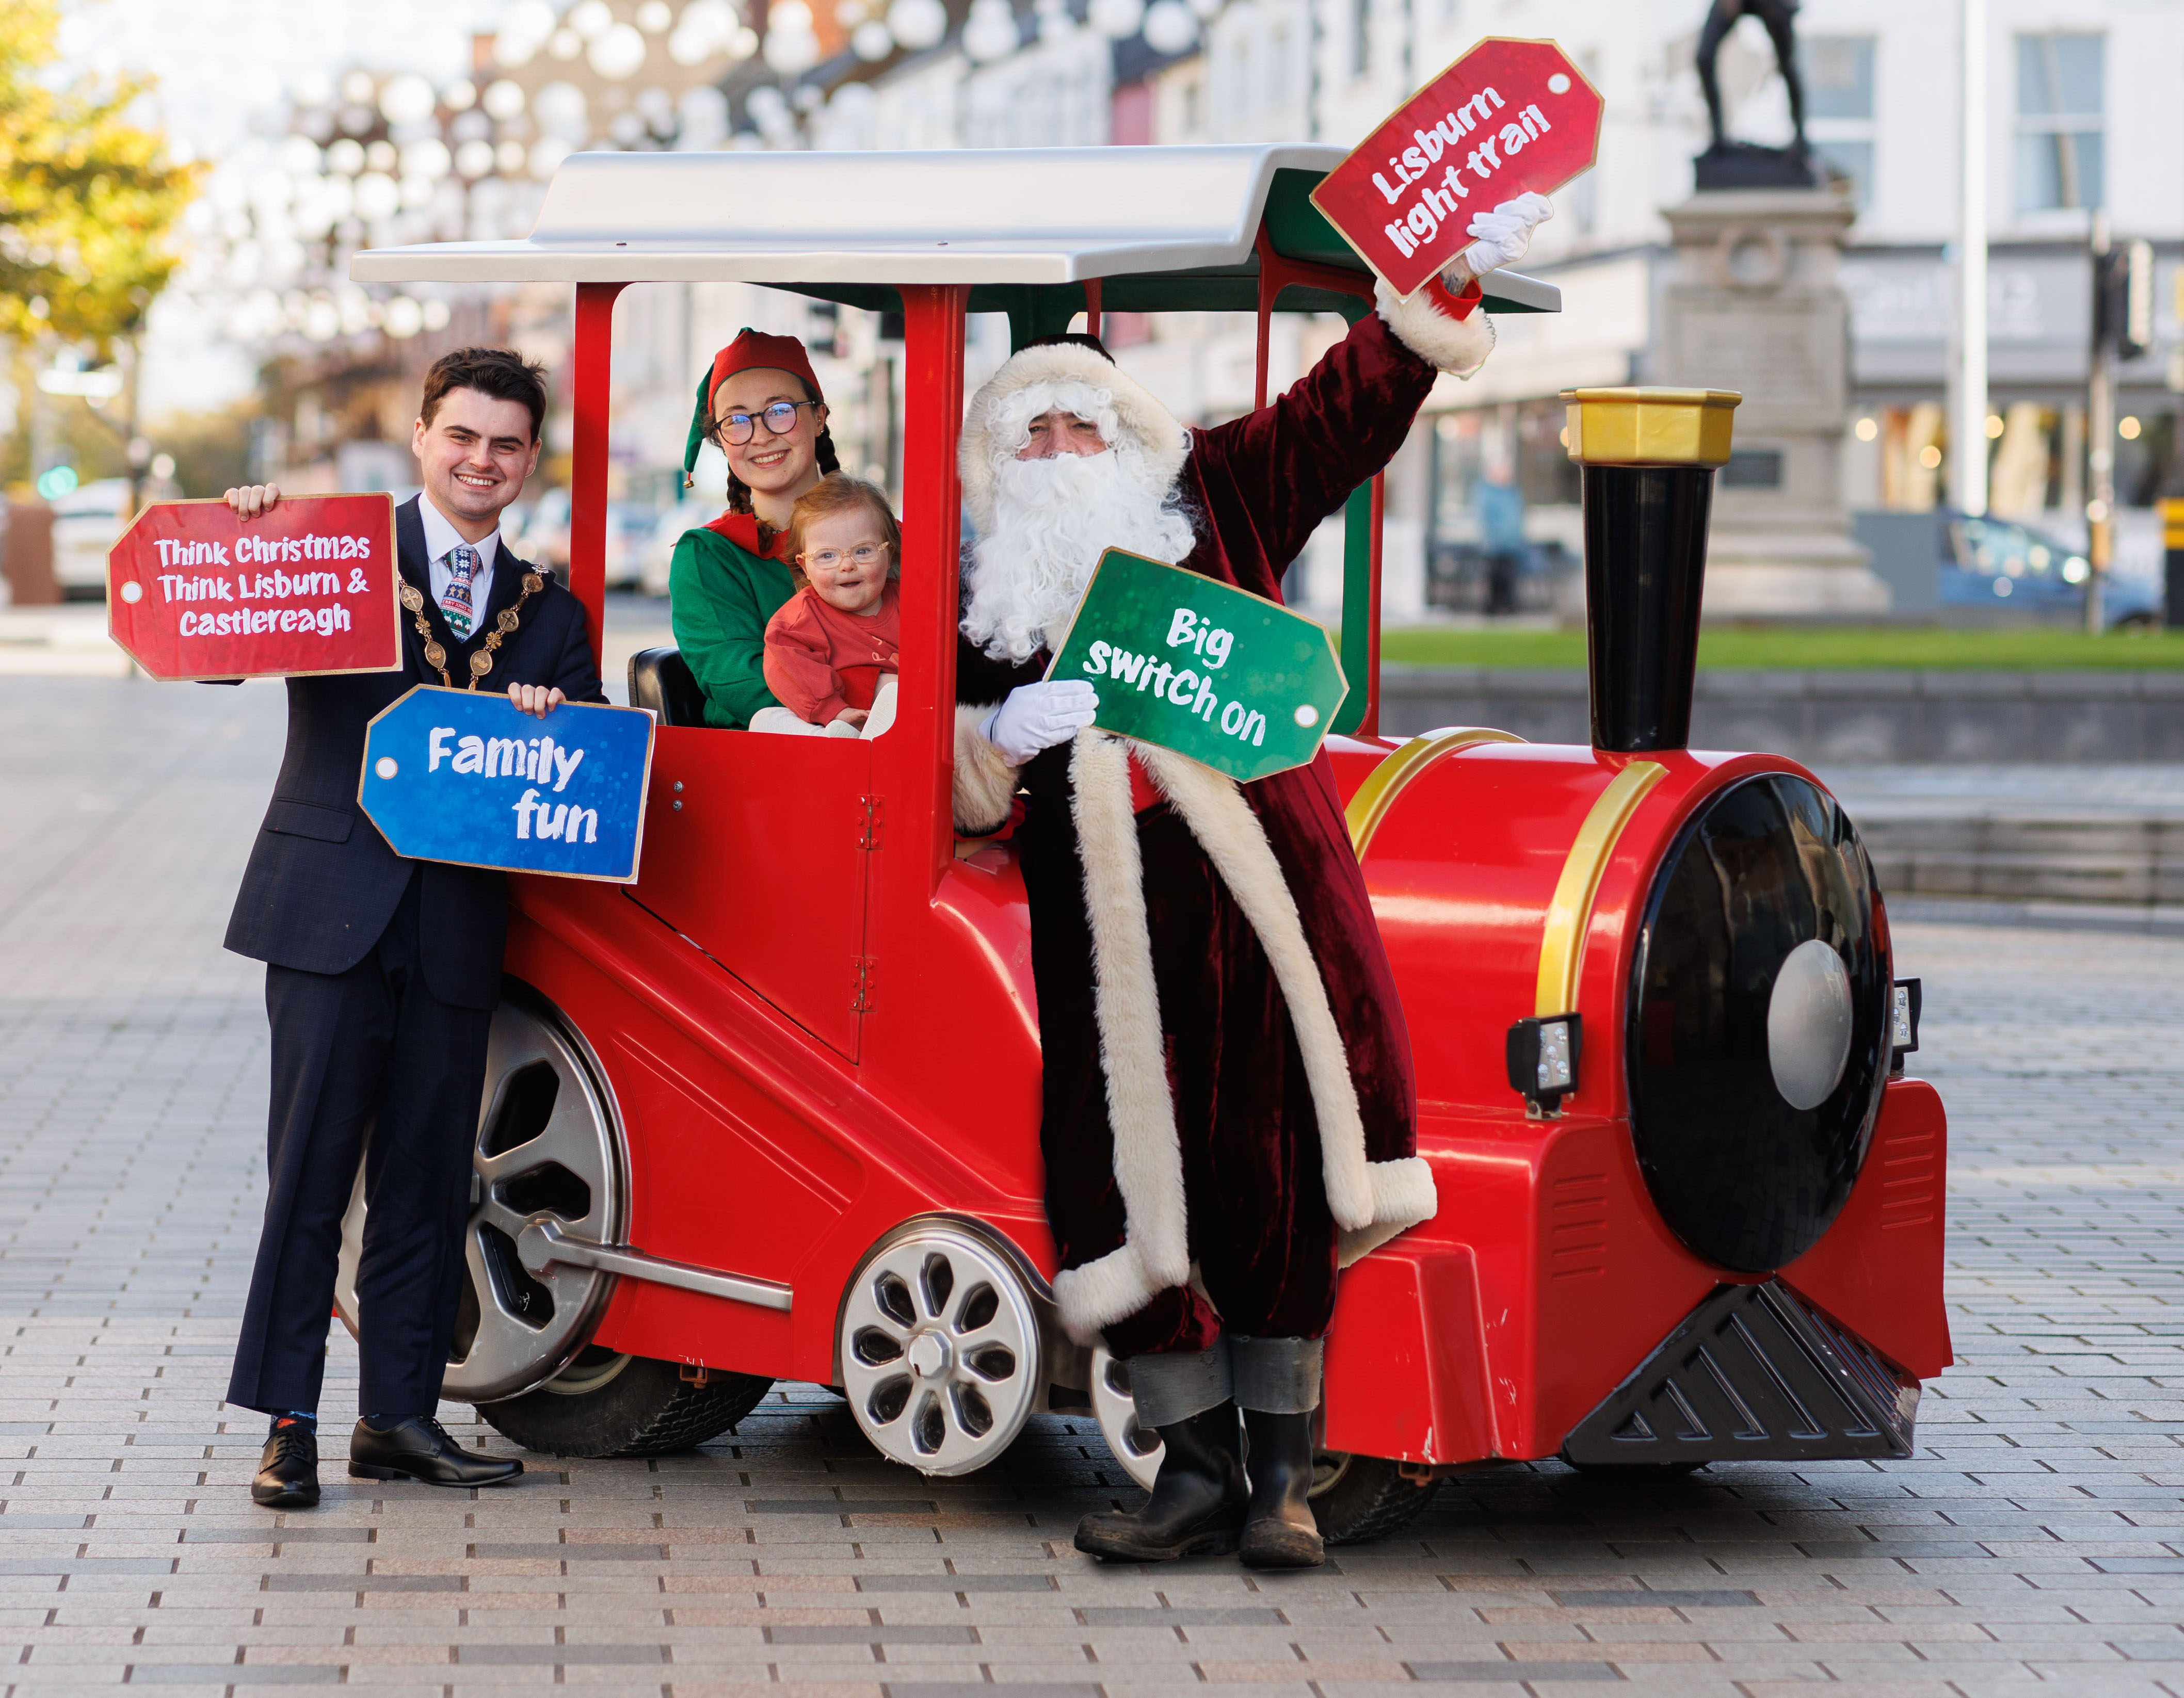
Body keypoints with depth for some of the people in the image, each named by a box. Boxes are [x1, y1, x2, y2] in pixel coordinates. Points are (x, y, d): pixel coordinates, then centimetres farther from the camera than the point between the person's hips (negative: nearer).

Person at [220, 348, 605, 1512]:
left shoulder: (549, 615, 15)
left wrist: (551, 727, -10)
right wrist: (254, 542, -23)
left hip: (459, 926, 4)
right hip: (332, 908, -4)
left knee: (427, 1178, 7)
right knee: (309, 1168, -4)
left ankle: (399, 1415, 15)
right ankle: (286, 1421, 0)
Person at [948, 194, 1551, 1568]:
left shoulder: (1214, 500, 12)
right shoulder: (990, 596, 17)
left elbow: (1351, 404, 7)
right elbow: (964, 773, 15)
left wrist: (1453, 280, -2)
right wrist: (1010, 735, -7)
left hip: (1262, 886, -2)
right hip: (1107, 925, 2)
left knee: (1275, 1173, -2)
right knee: (1126, 1179, -2)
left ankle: (1282, 1478, 5)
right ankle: (1197, 1474, 8)